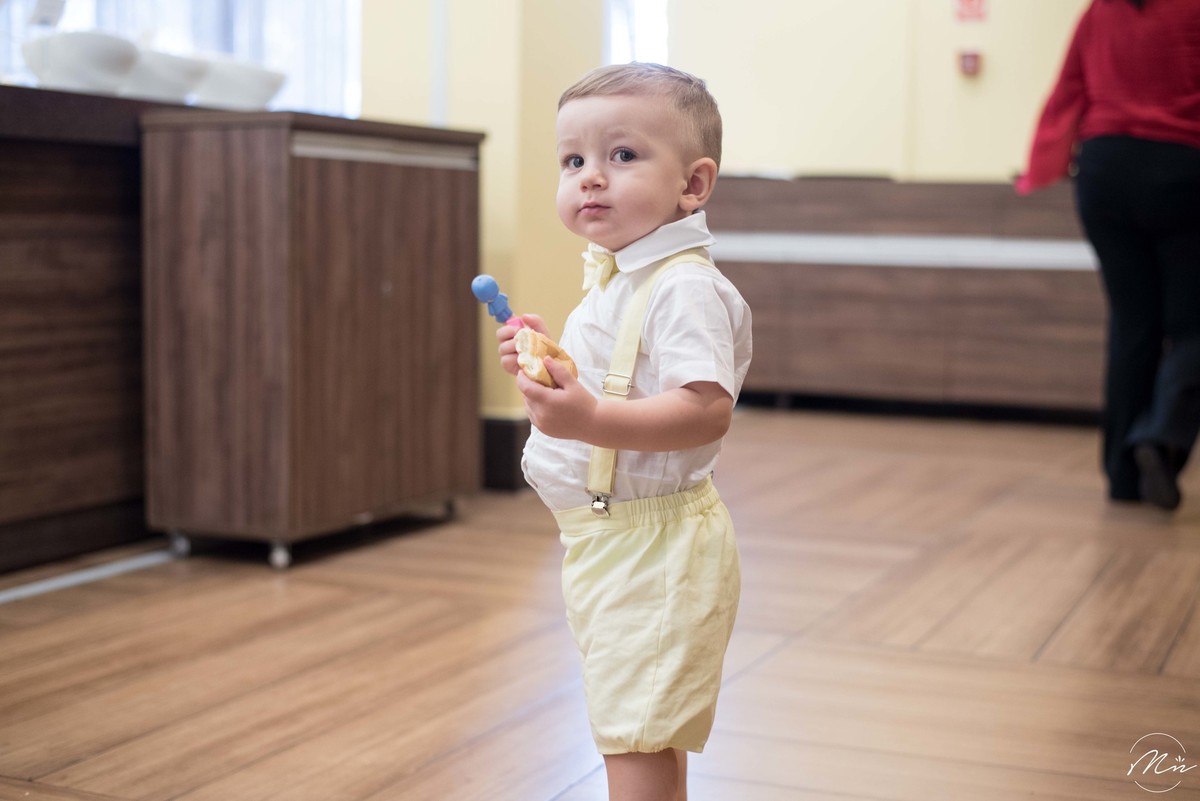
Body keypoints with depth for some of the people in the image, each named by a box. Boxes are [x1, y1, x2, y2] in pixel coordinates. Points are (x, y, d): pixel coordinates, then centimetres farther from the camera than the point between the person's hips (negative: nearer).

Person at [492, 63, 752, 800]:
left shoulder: (683, 288, -21)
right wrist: (548, 359, 13)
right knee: (647, 735, 21)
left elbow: (706, 410, -33)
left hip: (652, 545, -10)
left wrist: (591, 420, -41)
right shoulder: (616, 279, 12)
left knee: (635, 740, -6)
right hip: (609, 539, 10)